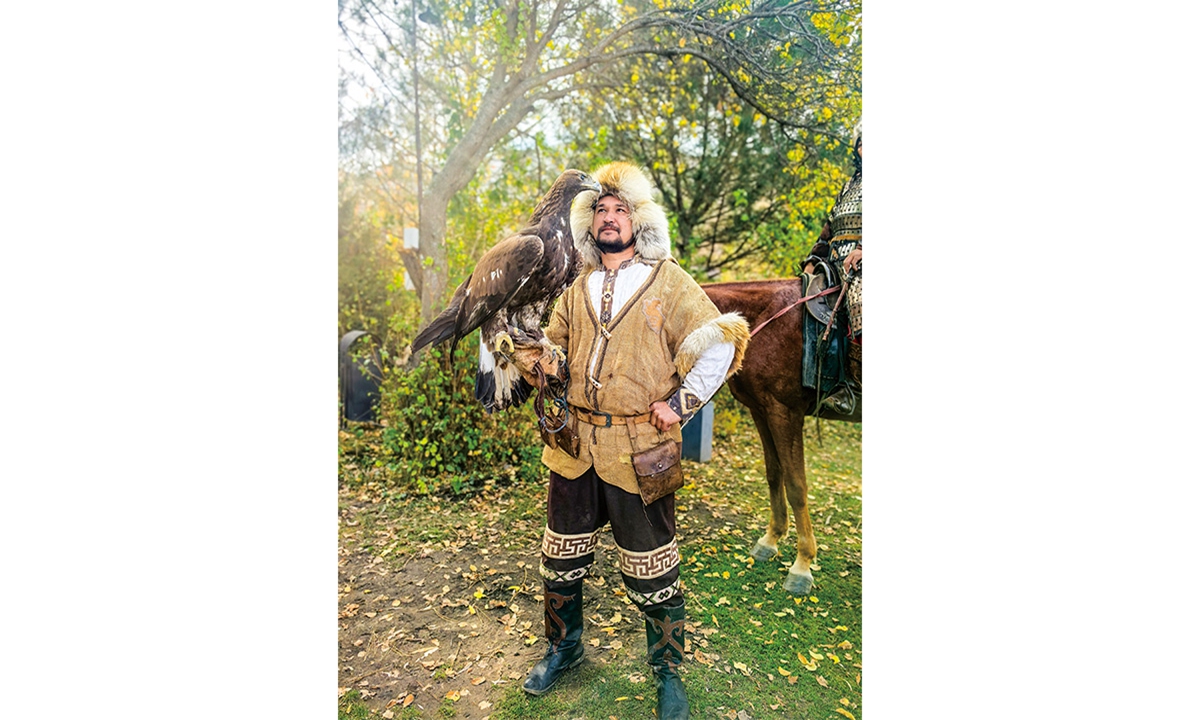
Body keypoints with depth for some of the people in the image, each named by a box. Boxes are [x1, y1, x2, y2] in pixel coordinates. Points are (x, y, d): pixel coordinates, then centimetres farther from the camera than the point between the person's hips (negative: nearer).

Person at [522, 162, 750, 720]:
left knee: (651, 570, 6)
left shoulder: (668, 282, -2)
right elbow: (552, 347, 23)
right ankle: (564, 647, 41)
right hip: (574, 445, 5)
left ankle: (668, 674, 29)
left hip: (639, 452, -4)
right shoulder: (578, 288, 12)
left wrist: (680, 404, -11)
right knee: (562, 557, 16)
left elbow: (719, 344, -6)